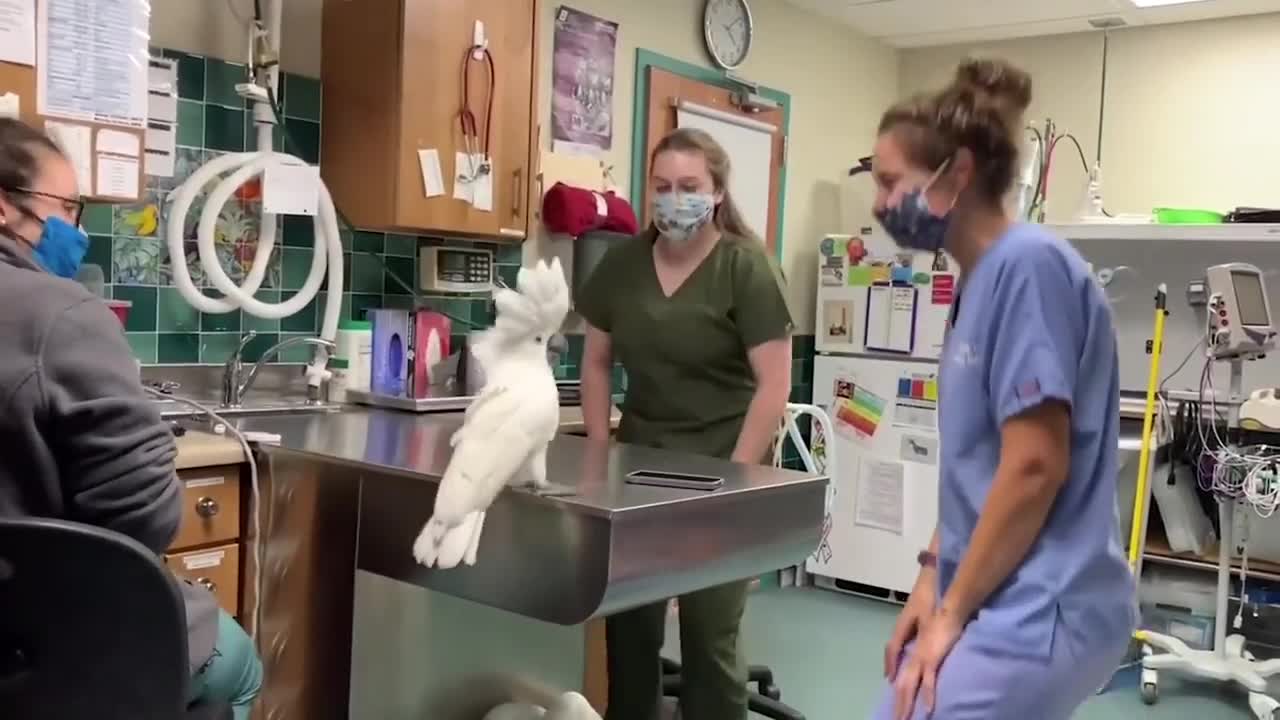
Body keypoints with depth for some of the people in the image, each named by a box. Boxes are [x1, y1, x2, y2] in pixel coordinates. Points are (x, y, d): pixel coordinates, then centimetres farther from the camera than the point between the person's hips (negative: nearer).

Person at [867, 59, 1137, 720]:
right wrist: (933, 578, 11)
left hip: (1034, 614, -9)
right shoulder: (979, 279, 11)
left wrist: (951, 610, -13)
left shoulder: (1028, 264, -17)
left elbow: (1035, 467, -21)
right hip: (1000, 604, 9)